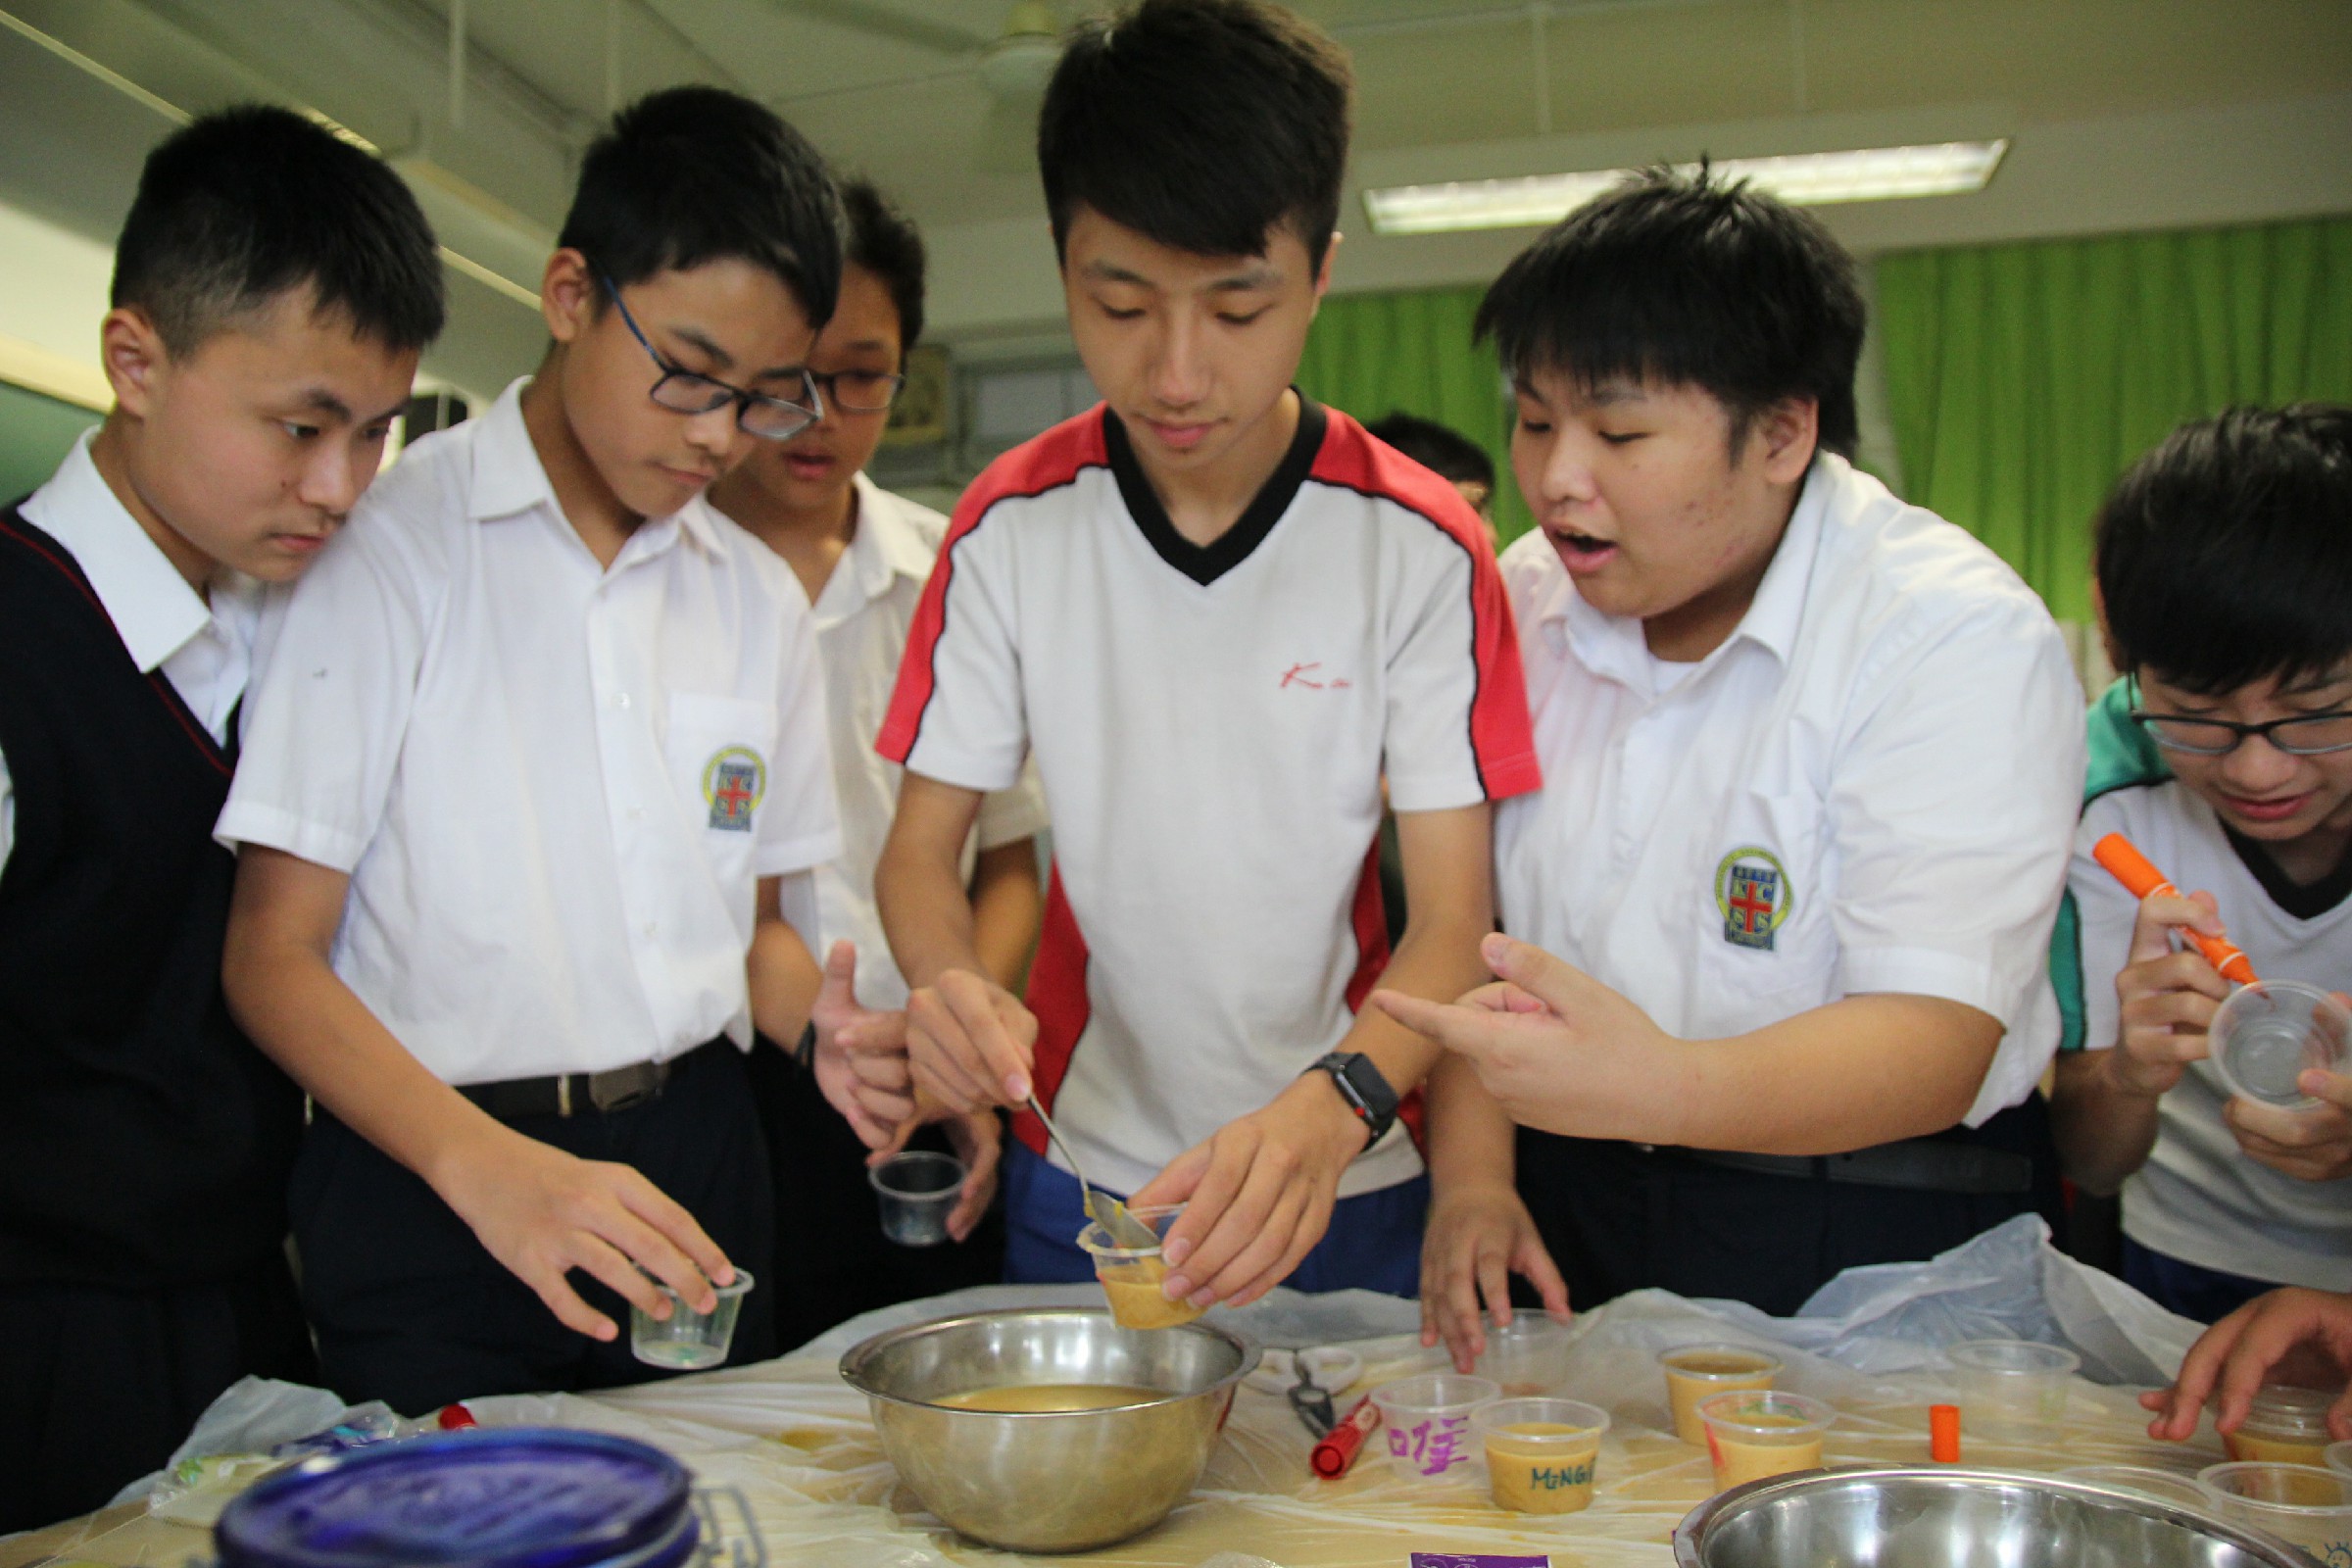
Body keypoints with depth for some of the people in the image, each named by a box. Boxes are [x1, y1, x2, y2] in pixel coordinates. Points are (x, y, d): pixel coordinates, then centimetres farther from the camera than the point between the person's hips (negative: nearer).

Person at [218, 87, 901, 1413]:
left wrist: (818, 1025, -6)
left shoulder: (757, 598, 9)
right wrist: (490, 1167, -25)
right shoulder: (389, 545, -7)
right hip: (426, 1173, -4)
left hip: (695, 1165, 5)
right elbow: (276, 956, -10)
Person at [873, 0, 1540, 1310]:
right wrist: (950, 985, -25)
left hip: (1349, 1191, -1)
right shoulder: (1010, 529, -7)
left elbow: (1456, 919, -15)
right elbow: (922, 844, -3)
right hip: (1081, 1174, 2)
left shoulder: (1422, 547, -12)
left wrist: (1329, 1112, -33)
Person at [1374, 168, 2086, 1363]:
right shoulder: (1526, 602, 5)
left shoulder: (1959, 637, -12)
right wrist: (1470, 1174, -5)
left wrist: (1660, 1088, -39)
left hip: (1868, 1254, -3)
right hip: (1565, 1220, 4)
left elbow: (1933, 1041, -22)